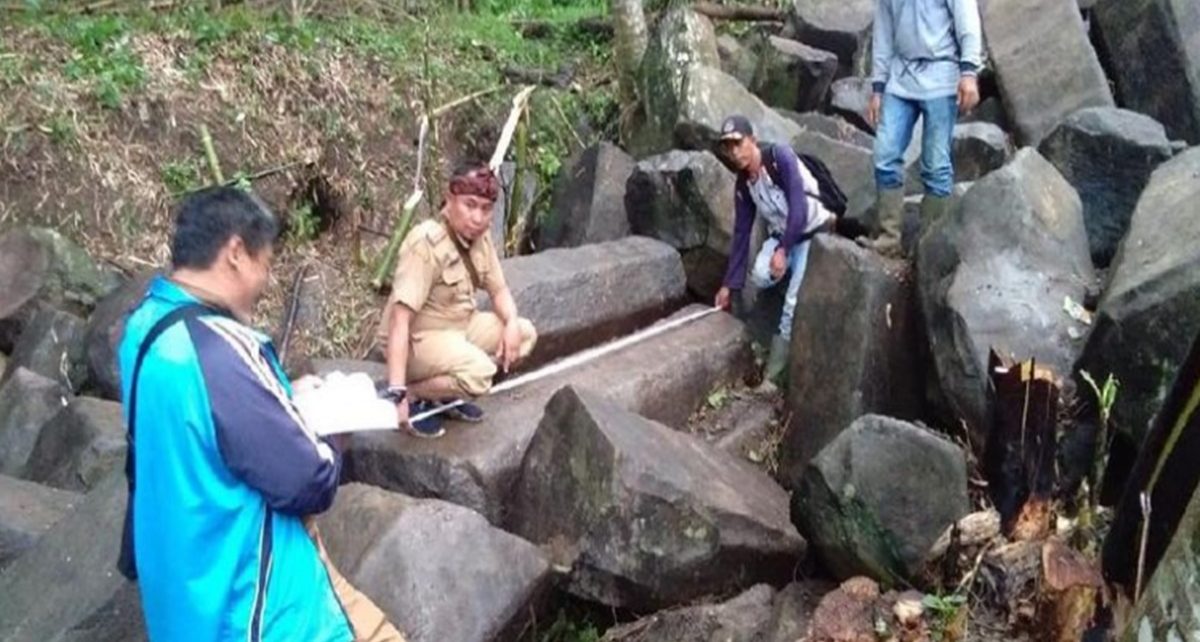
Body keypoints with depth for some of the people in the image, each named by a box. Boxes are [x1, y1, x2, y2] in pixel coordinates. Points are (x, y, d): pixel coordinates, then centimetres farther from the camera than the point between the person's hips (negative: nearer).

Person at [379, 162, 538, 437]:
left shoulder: (479, 236, -3)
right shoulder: (426, 243, -27)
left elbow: (498, 289, 10)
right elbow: (400, 319, -31)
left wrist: (511, 324, -14)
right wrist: (397, 391, -37)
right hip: (418, 339, -9)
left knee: (524, 333, 0)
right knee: (478, 372, -31)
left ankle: (448, 394, 8)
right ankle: (413, 395, -4)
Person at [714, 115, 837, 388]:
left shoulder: (780, 156, -21)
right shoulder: (743, 186, -1)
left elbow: (798, 207, -26)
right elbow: (741, 234, 4)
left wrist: (783, 251, -28)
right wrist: (729, 284, 3)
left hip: (813, 232, -6)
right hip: (781, 234, 6)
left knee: (793, 304, -14)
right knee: (760, 276, -23)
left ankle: (773, 374, -2)